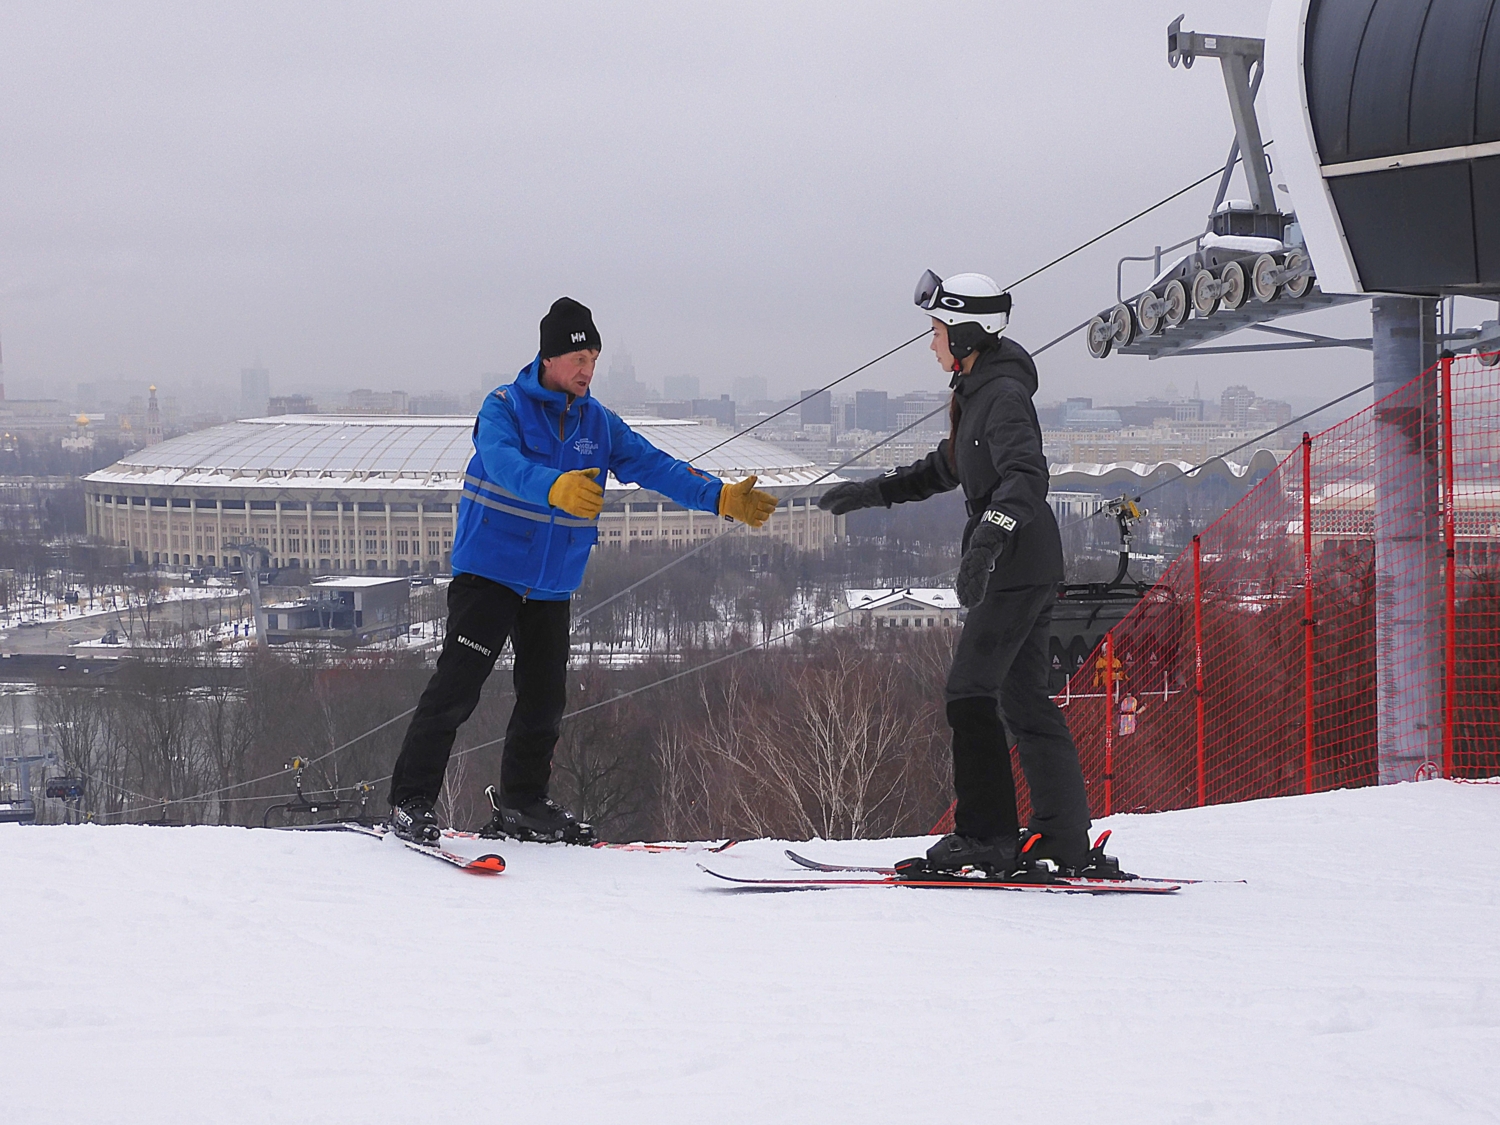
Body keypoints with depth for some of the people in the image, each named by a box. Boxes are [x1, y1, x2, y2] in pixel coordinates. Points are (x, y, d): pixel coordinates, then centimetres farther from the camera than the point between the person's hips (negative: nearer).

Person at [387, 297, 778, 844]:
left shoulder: (599, 424, 8)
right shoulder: (504, 408, -9)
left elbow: (654, 466, 6)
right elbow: (505, 465, -29)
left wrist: (721, 497, -6)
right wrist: (557, 487, -48)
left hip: (553, 584, 6)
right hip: (489, 571, -6)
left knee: (545, 697, 9)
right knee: (456, 686, -11)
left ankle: (521, 803, 25)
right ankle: (411, 803, -6)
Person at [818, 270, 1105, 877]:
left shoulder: (1004, 395, -16)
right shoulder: (976, 391, 16)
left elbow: (1027, 475, -30)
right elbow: (948, 467, 31)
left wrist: (990, 535, -43)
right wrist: (873, 492, 29)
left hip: (1017, 568, -10)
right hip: (1016, 566, 10)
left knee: (970, 691, -12)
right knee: (1022, 697, 11)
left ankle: (987, 836, -12)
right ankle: (1064, 839, 13)